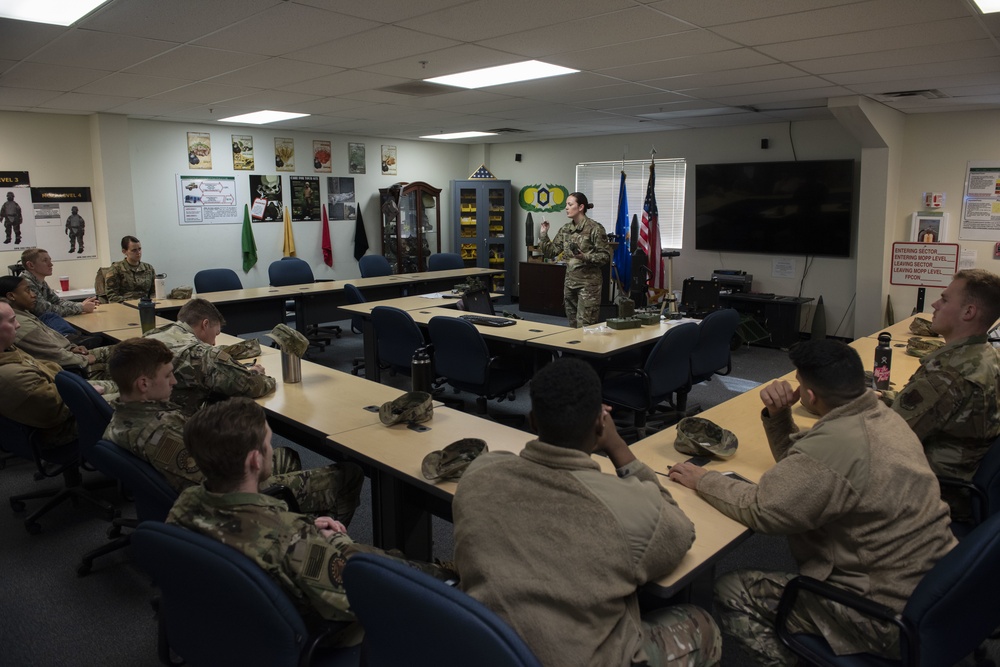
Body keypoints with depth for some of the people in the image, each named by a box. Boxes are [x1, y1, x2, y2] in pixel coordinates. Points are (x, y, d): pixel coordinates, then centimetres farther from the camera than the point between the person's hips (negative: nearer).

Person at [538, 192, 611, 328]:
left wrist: (585, 257, -24)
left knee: (585, 326, -8)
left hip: (588, 282, -7)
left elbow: (606, 256, -10)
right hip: (570, 281, 7)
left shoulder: (595, 228, -10)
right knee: (573, 325, 12)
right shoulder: (565, 229, 10)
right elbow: (551, 252, 10)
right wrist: (543, 235, -2)